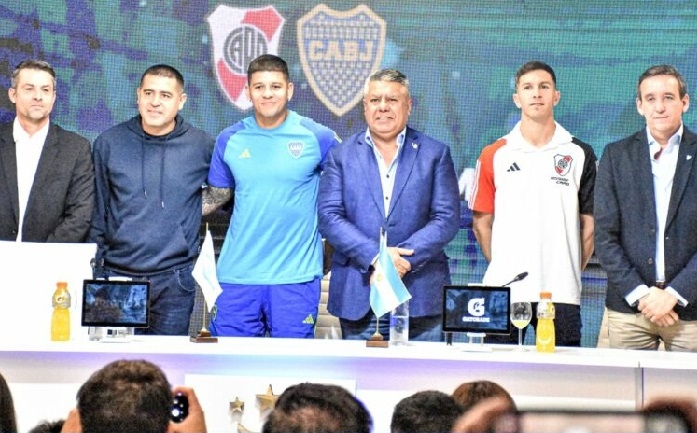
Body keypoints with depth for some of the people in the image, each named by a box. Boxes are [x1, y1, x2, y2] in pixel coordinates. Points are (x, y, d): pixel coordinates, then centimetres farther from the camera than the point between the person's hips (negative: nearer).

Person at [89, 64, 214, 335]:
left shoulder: (202, 146, 1)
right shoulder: (109, 143, 3)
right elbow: (96, 214, 8)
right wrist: (93, 271, 6)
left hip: (174, 281, -1)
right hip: (116, 277, 1)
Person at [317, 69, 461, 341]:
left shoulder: (435, 154, 9)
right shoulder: (341, 155, 11)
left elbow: (448, 218, 1)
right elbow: (329, 216, 1)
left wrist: (404, 257, -13)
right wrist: (375, 255, -13)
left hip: (421, 297, -1)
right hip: (358, 298, 1)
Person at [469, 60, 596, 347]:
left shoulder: (580, 154, 7)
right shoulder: (494, 155, 8)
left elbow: (590, 223, 8)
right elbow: (481, 222, 11)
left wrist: (570, 273, 5)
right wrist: (500, 267, 6)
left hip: (561, 293, 0)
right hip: (504, 291, 0)